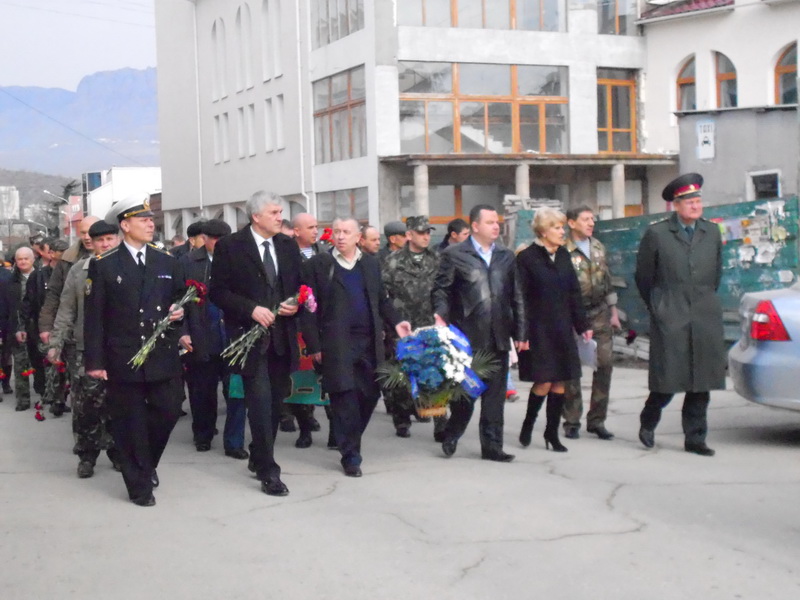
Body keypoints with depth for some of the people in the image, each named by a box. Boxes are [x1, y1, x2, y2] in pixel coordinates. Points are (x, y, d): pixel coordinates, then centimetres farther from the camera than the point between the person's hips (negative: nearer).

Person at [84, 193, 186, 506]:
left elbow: (180, 299, 20)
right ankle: (139, 485, 16)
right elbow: (94, 317, -4)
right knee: (130, 423, 3)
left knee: (168, 411, 3)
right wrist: (94, 361, -8)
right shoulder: (103, 265, -3)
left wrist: (178, 311, -5)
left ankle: (146, 463, 31)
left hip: (163, 355, 3)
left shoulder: (168, 262, 9)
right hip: (123, 360, -3)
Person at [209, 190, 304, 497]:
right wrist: (251, 309, -18)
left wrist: (295, 305, -5)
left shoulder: (288, 246, 9)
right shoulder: (230, 246, -5)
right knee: (261, 402, -10)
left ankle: (258, 458, 29)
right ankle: (268, 471, -5)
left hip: (282, 337, 5)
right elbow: (218, 291, -7)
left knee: (275, 402, 12)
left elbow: (299, 286, 17)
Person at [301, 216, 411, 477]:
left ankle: (350, 439, 27)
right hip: (337, 343, -4)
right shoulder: (318, 265, 1)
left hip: (369, 341, 4)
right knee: (345, 397, -6)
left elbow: (382, 300, 21)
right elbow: (310, 308, -1)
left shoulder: (371, 264, 14)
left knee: (370, 394, 6)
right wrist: (314, 345, -6)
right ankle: (350, 455, 2)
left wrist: (395, 322, 5)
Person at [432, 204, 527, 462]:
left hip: (498, 339, 4)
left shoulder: (506, 256, 13)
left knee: (495, 395, 7)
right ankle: (451, 436, 24)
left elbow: (516, 297, 14)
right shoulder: (454, 255, 0)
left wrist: (520, 332, 10)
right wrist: (441, 316, -17)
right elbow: (441, 290, -1)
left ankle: (492, 446, 14)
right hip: (467, 337, -4)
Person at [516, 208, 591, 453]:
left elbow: (574, 292, 13)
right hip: (539, 331, -5)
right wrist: (522, 334, -14)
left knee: (560, 383, 5)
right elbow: (520, 298, -10)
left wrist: (582, 325, 11)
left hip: (562, 330, 6)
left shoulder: (563, 255, 9)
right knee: (544, 383, -7)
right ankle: (527, 425, 16)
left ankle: (552, 432, 17)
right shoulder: (527, 258, -8)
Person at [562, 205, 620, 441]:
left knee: (605, 364, 0)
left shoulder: (599, 247, 11)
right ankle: (572, 422, 12)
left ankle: (596, 420, 11)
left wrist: (613, 312, 14)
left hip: (600, 314, 5)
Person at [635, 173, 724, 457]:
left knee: (701, 382, 5)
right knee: (668, 380, -4)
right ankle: (648, 423, 22)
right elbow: (643, 276, 6)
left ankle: (695, 439, 14)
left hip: (705, 318, 4)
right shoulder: (657, 234, -2)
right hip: (670, 319, -4)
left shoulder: (712, 232, 10)